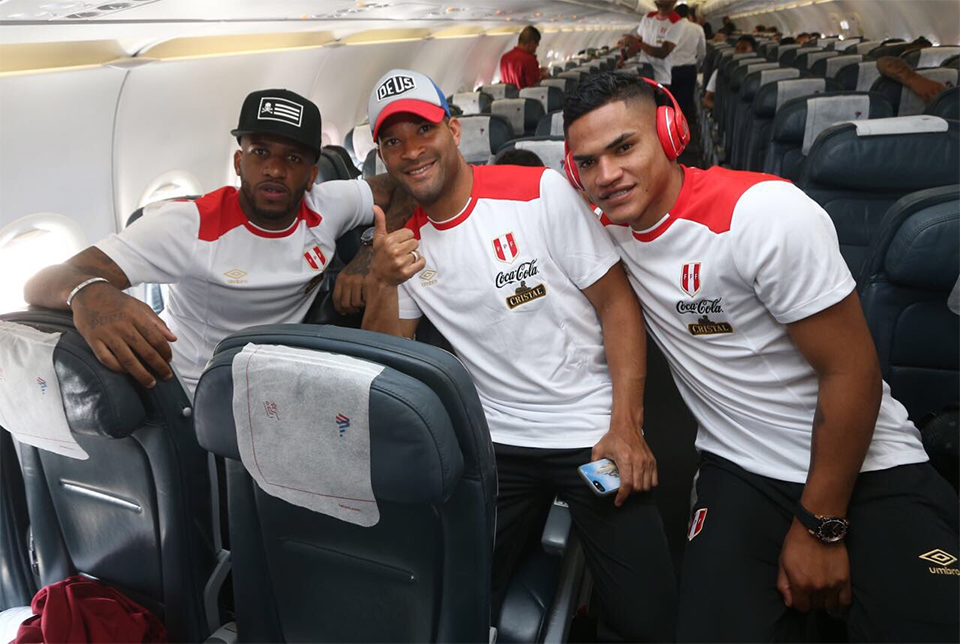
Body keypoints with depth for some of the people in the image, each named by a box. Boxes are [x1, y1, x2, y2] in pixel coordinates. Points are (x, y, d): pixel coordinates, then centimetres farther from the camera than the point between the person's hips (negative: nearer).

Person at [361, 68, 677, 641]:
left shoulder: (542, 191, -8)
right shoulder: (405, 242, 5)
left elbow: (618, 302, -7)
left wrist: (626, 426, -14)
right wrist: (383, 282, -16)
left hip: (594, 433, -3)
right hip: (497, 443, 3)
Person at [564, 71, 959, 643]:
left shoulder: (764, 213, -19)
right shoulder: (608, 223, -3)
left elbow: (852, 373, -15)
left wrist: (819, 528, -10)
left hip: (870, 467, -3)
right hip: (741, 472, 4)